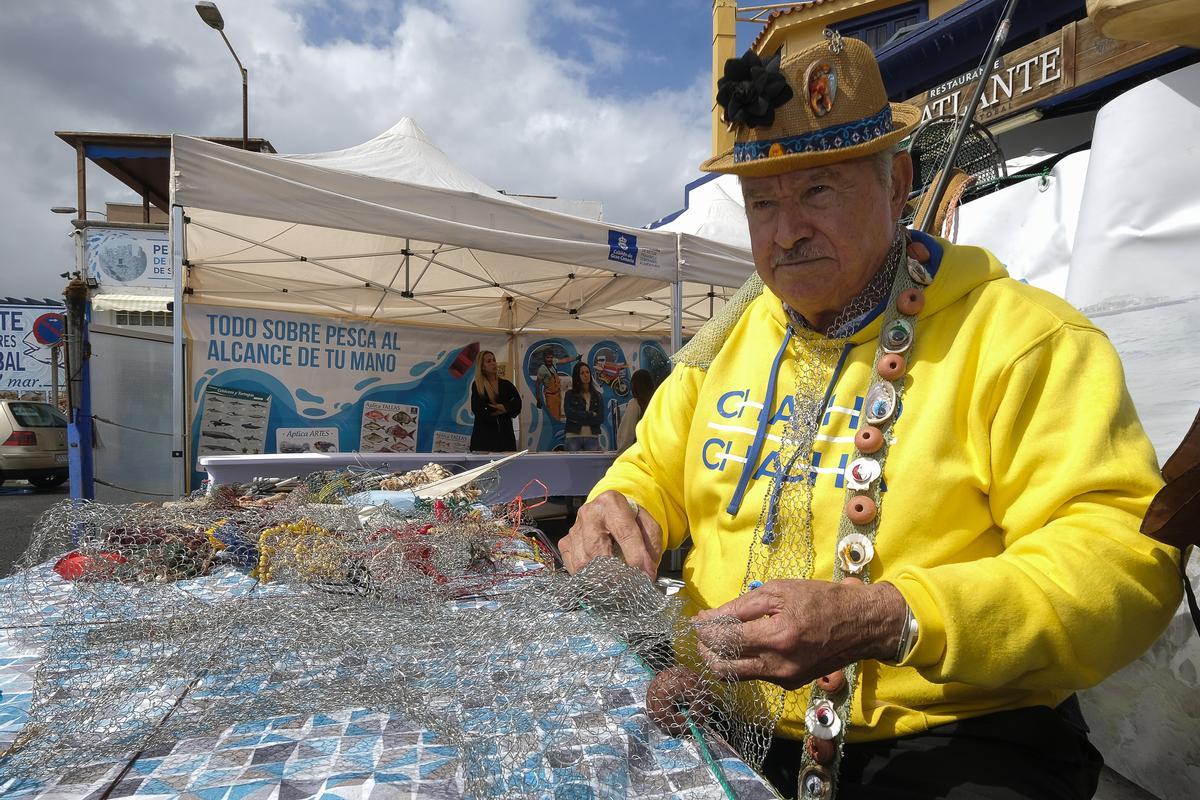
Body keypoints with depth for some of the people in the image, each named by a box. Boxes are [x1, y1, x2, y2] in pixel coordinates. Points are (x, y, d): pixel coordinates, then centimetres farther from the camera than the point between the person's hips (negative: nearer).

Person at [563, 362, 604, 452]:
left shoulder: (597, 396, 9)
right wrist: (591, 414, -7)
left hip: (592, 437, 2)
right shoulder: (570, 394, 4)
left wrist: (578, 419, -9)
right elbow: (569, 414, -11)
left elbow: (601, 418, -2)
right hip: (574, 436, -2)